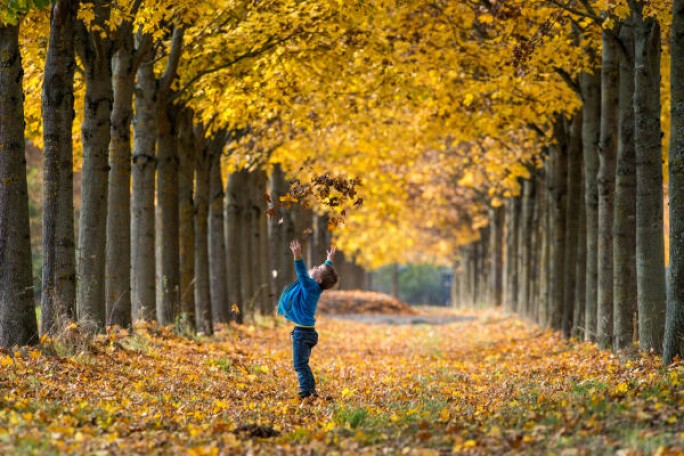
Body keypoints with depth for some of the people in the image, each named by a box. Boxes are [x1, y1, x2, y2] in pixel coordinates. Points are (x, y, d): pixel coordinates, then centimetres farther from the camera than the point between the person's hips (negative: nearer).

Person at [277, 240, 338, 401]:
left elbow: (302, 274, -33)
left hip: (303, 333, -10)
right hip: (305, 331, 10)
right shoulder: (314, 286, 8)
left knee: (300, 365, -9)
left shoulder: (311, 286, -16)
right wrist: (329, 260, 43)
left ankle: (306, 394, -12)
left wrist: (297, 256, -44)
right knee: (302, 365, 17)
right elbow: (327, 271, 27)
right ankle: (311, 392, 22)